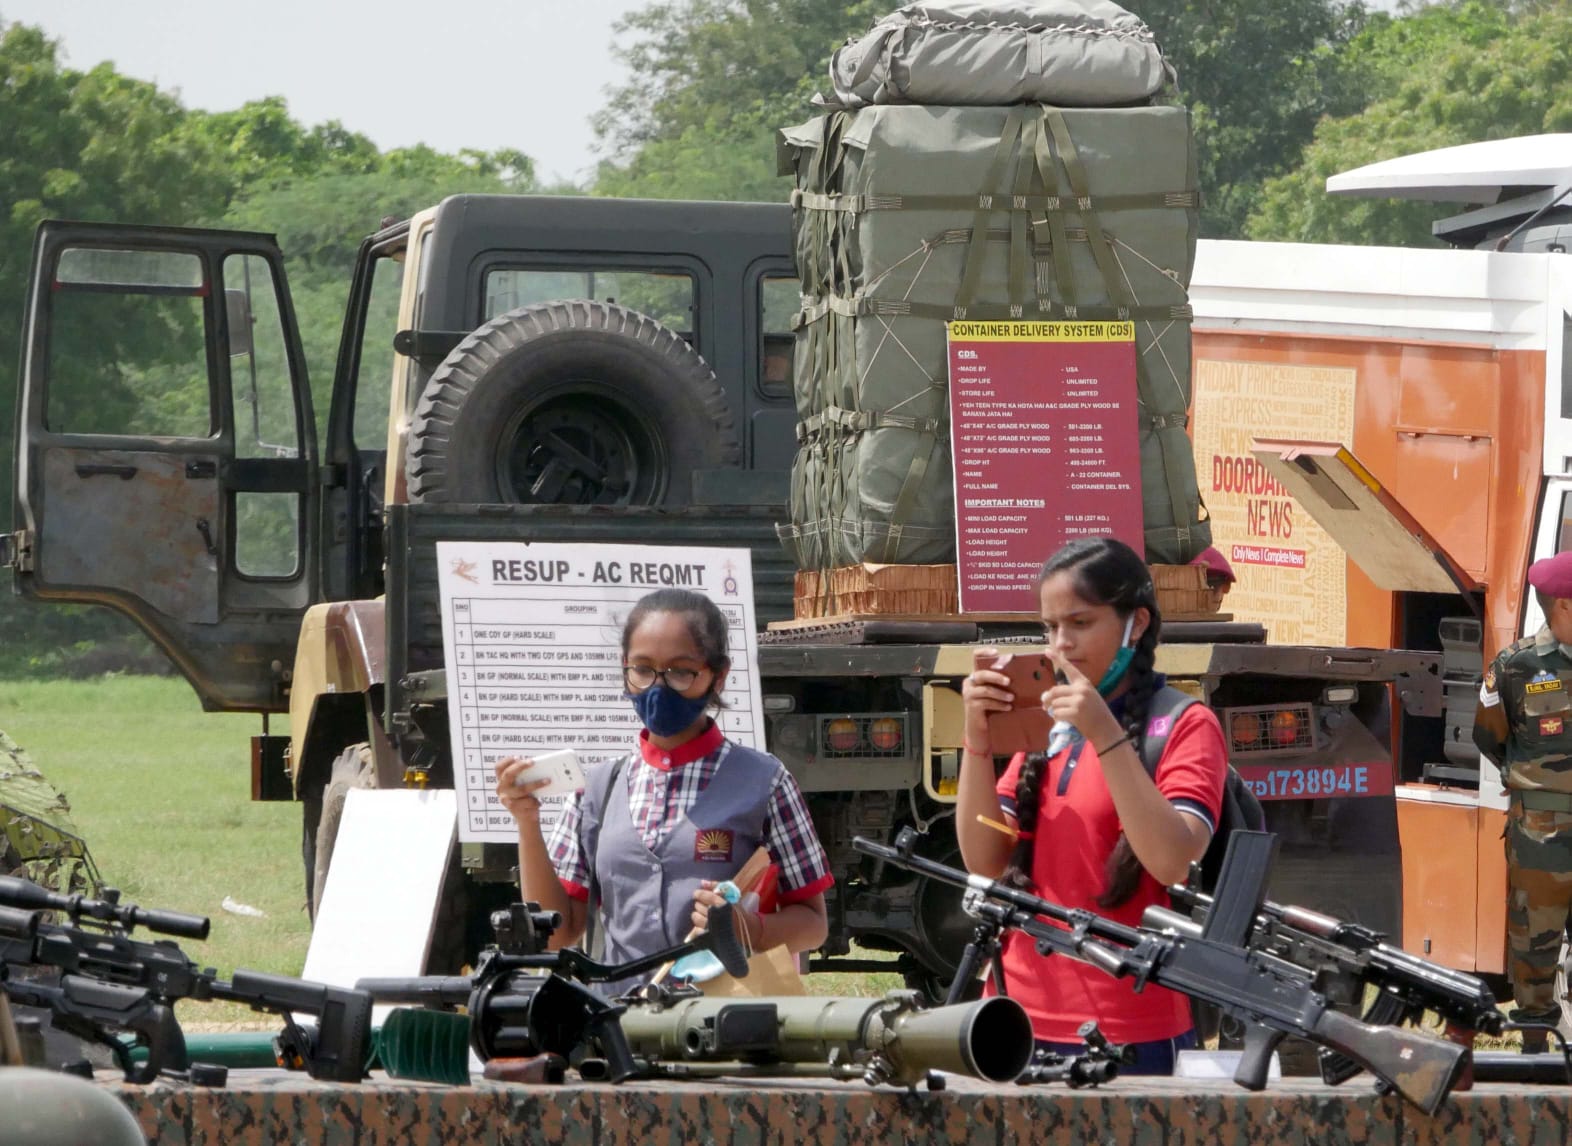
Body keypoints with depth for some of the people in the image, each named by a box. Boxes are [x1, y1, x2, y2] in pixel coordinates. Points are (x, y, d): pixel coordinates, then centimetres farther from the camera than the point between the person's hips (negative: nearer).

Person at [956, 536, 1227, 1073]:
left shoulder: (1184, 726, -2)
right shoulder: (1045, 724, 12)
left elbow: (1173, 862, -17)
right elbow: (984, 860, 6)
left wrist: (1107, 736, -21)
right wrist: (979, 739, -6)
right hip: (1024, 1019, 5)